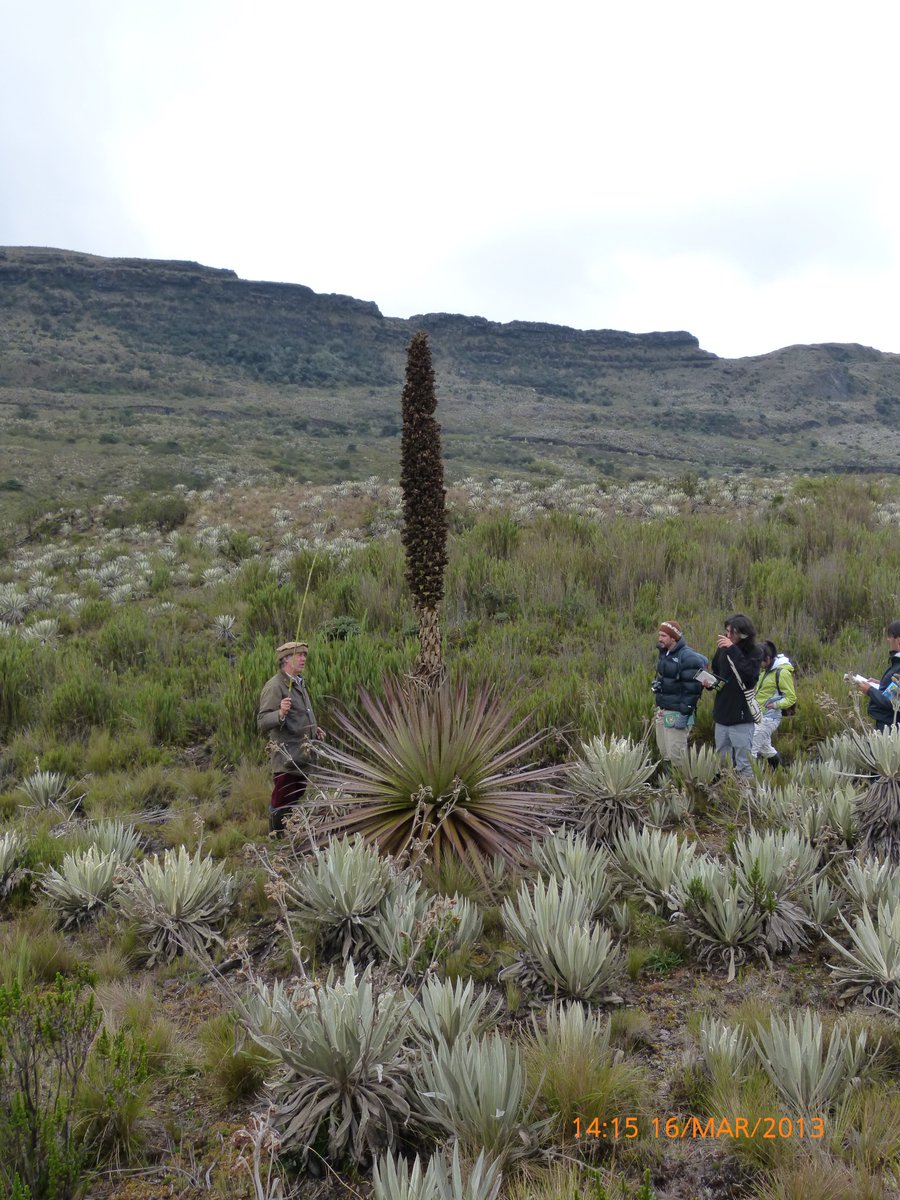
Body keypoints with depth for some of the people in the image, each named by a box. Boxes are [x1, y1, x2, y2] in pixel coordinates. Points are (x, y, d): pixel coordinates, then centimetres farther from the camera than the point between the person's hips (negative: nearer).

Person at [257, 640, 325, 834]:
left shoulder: (299, 683, 14)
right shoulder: (275, 686, -14)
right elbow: (262, 723, -21)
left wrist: (314, 730, 15)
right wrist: (280, 713, -38)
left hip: (302, 757, 9)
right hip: (286, 758, -9)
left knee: (295, 803, 18)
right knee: (281, 805, -2)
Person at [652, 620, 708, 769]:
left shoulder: (688, 657, -17)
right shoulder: (664, 653, 9)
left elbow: (692, 688, -19)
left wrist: (684, 714, -20)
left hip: (676, 713, -9)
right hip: (662, 710, 9)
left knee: (676, 754, -6)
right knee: (664, 752, 16)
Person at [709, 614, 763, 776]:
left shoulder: (754, 653, -10)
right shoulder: (722, 649, 4)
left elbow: (750, 676, -29)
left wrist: (733, 650, -30)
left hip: (742, 718, -6)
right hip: (721, 716, 6)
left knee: (744, 765, 0)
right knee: (722, 763, 16)